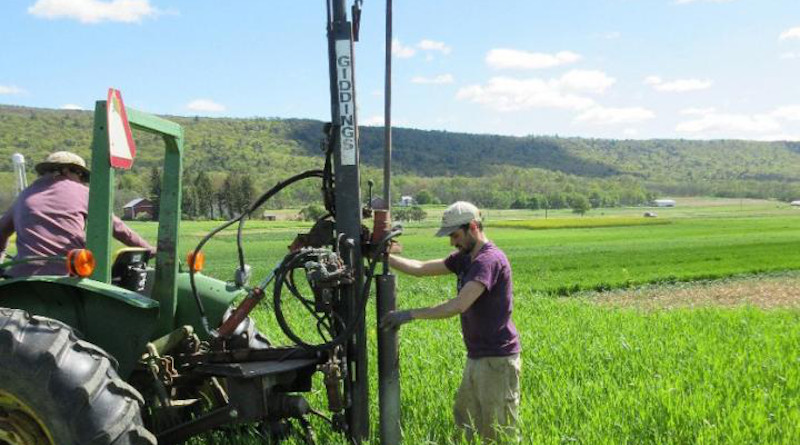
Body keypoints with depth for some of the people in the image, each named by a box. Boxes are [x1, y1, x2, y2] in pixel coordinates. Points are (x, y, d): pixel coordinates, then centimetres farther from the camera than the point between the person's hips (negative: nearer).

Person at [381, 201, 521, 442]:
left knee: (499, 435, 0)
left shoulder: (490, 260, -19)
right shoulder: (465, 258, 10)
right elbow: (421, 268, 10)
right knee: (464, 423, 15)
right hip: (477, 358, 9)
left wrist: (410, 314, -27)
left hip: (497, 359, -9)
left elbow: (458, 305, -28)